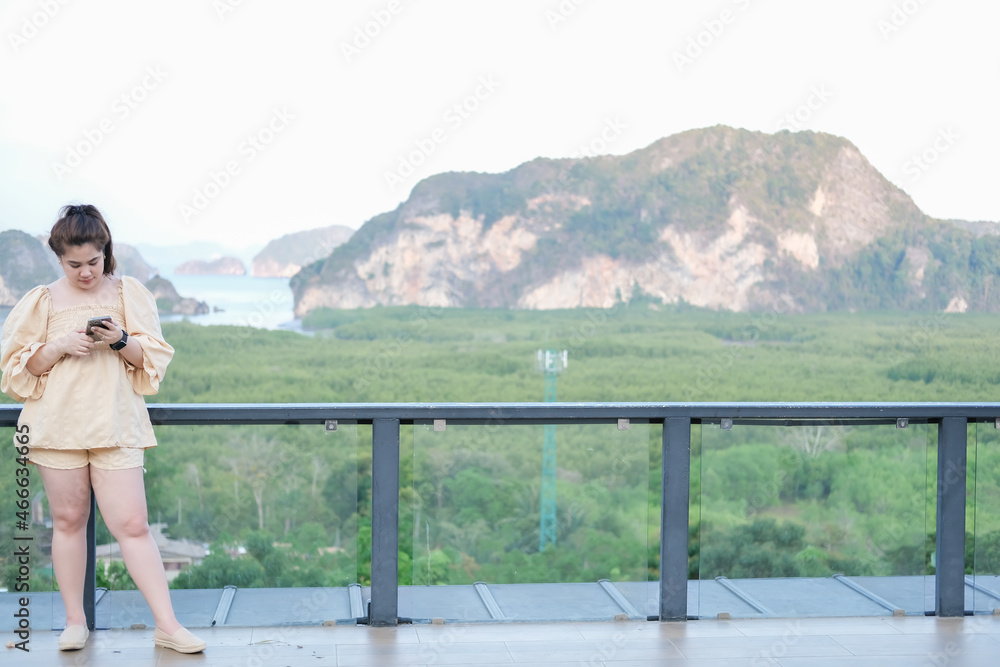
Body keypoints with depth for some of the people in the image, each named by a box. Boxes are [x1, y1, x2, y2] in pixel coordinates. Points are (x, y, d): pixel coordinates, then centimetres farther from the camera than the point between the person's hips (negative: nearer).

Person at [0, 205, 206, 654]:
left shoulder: (127, 293, 6)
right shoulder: (42, 301, 6)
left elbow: (153, 358, 6)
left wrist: (122, 340, -14)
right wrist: (59, 347, -11)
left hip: (115, 425, -1)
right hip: (57, 425, 1)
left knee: (131, 524, -6)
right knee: (68, 519, 6)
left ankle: (167, 626, -4)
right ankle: (75, 621, 18)